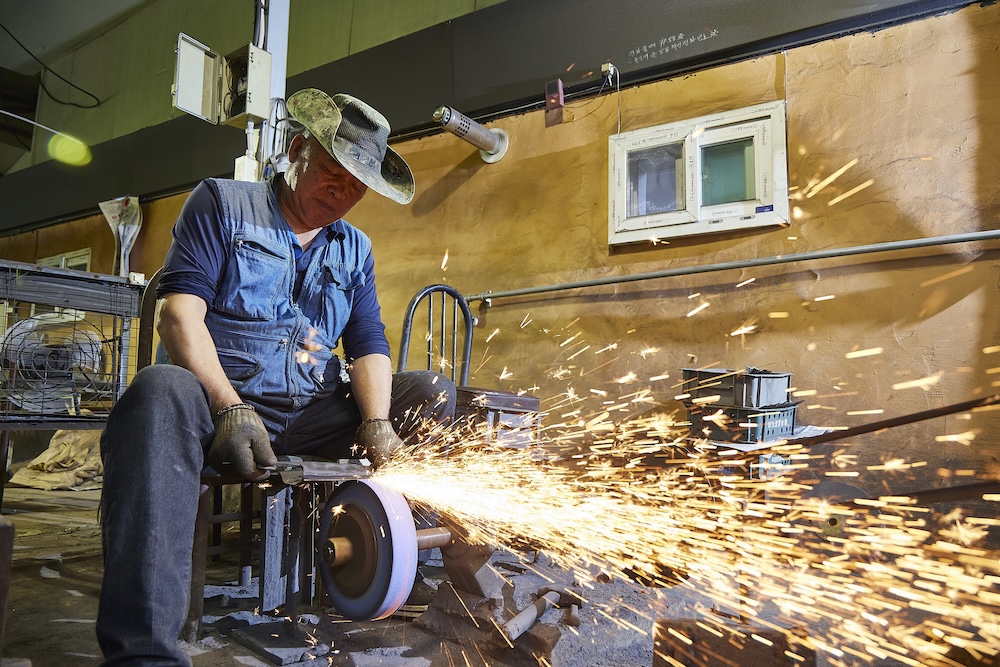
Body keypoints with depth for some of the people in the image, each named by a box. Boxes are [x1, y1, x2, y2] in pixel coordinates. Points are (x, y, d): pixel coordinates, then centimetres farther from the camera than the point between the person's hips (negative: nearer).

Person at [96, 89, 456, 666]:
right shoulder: (223, 203, 7)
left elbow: (370, 347, 8)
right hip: (221, 399, -4)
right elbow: (180, 314, -7)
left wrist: (376, 421, -14)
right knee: (162, 390, -37)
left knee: (435, 391, -9)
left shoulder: (356, 250, 19)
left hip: (312, 417, 5)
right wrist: (230, 407, -22)